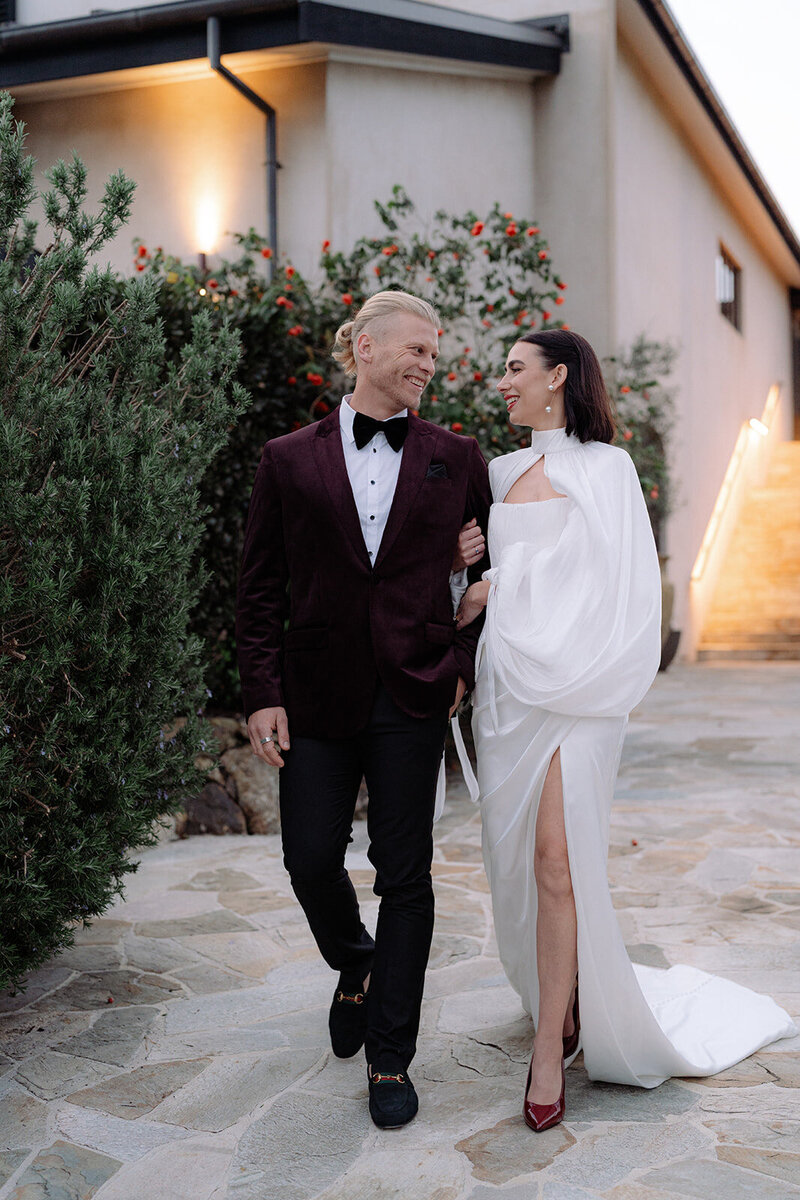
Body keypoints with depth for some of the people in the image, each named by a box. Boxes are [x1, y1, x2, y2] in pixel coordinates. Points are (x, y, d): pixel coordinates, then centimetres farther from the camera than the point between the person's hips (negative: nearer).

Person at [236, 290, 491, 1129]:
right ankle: (356, 966, 41)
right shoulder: (289, 460, 4)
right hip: (317, 696, 0)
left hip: (412, 697, 0)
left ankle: (390, 1060, 20)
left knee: (404, 875, 5)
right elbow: (259, 590, 2)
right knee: (311, 860, 6)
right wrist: (263, 695, -4)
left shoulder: (457, 460, 5)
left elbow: (495, 570, 12)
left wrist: (467, 663, 4)